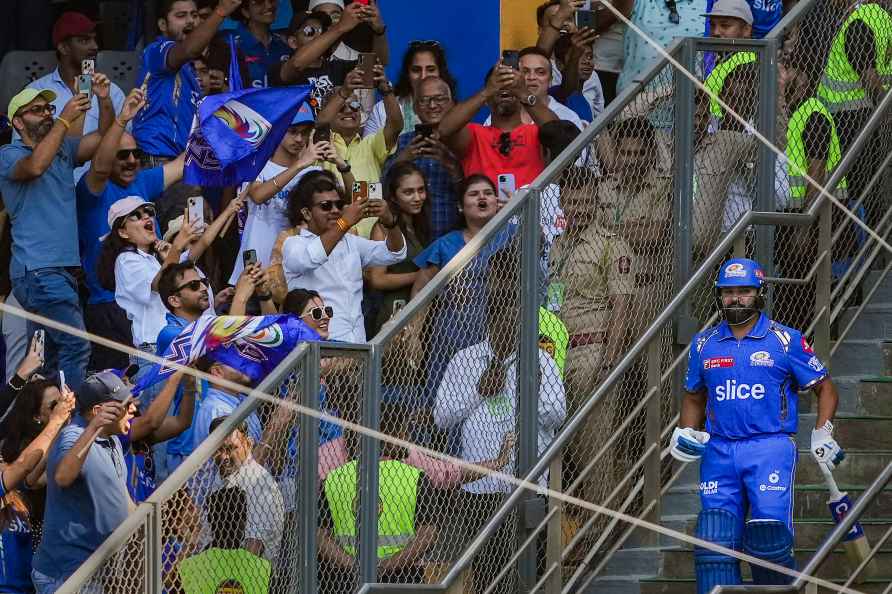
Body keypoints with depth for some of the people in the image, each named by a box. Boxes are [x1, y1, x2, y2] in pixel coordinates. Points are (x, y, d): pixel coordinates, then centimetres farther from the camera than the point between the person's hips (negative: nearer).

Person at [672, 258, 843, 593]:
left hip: (771, 448, -4)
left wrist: (822, 433, -4)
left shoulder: (785, 341, 2)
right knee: (715, 540, -6)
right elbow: (694, 397, 27)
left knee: (768, 537, -17)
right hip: (719, 451, 4)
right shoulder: (705, 344, 13)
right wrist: (686, 433, 10)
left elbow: (825, 388, 8)